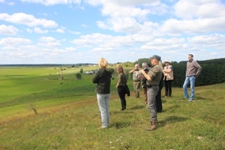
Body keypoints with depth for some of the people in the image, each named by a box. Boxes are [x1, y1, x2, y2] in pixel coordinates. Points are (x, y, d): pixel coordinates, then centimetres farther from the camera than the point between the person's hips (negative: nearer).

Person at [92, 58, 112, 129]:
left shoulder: (100, 71, -16)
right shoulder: (109, 72, 5)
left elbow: (94, 80, -10)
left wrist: (99, 80, 5)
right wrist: (101, 80, 3)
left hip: (101, 93, -7)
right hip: (107, 92, 7)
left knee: (102, 109, 1)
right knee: (107, 108, 16)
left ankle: (104, 125, 6)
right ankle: (107, 123, 25)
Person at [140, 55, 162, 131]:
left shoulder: (156, 68, -18)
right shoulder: (156, 67, 15)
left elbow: (149, 78, -24)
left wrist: (143, 72, -11)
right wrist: (145, 73, 8)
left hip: (152, 88, -11)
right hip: (151, 87, 11)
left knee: (151, 105, -11)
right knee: (152, 104, 20)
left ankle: (154, 124, -9)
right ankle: (154, 119, 34)